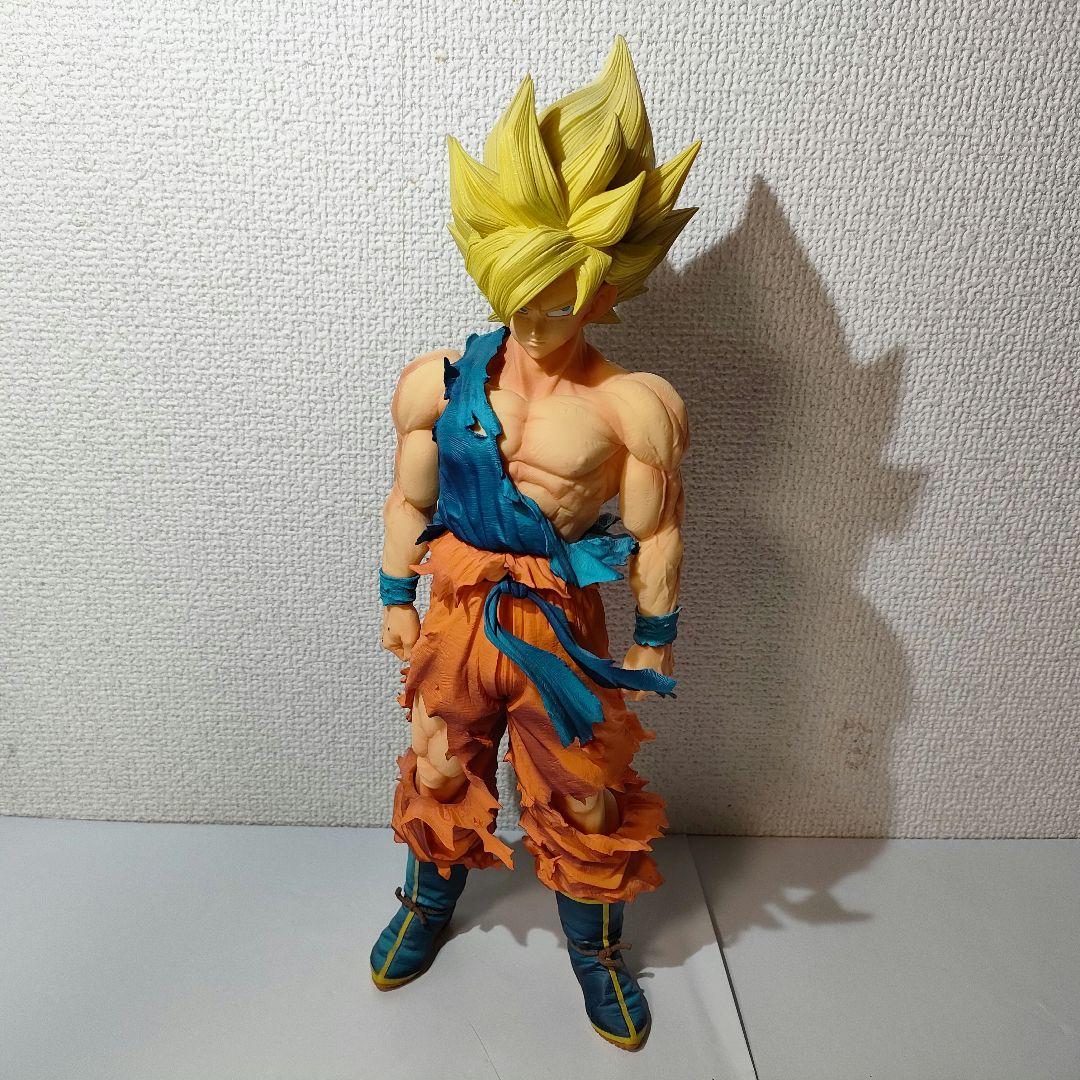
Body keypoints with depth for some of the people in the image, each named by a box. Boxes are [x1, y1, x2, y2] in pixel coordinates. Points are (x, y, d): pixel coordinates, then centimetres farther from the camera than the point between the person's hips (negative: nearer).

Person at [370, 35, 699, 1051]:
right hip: (458, 605, 3)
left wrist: (654, 638, 2)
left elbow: (655, 533, -7)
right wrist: (396, 599, 10)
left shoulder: (630, 406, -16)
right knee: (441, 763, 21)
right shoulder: (442, 381, -8)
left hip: (563, 618, -2)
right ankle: (429, 899, 54)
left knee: (584, 787, 15)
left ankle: (595, 945, 45)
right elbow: (409, 499, 3)